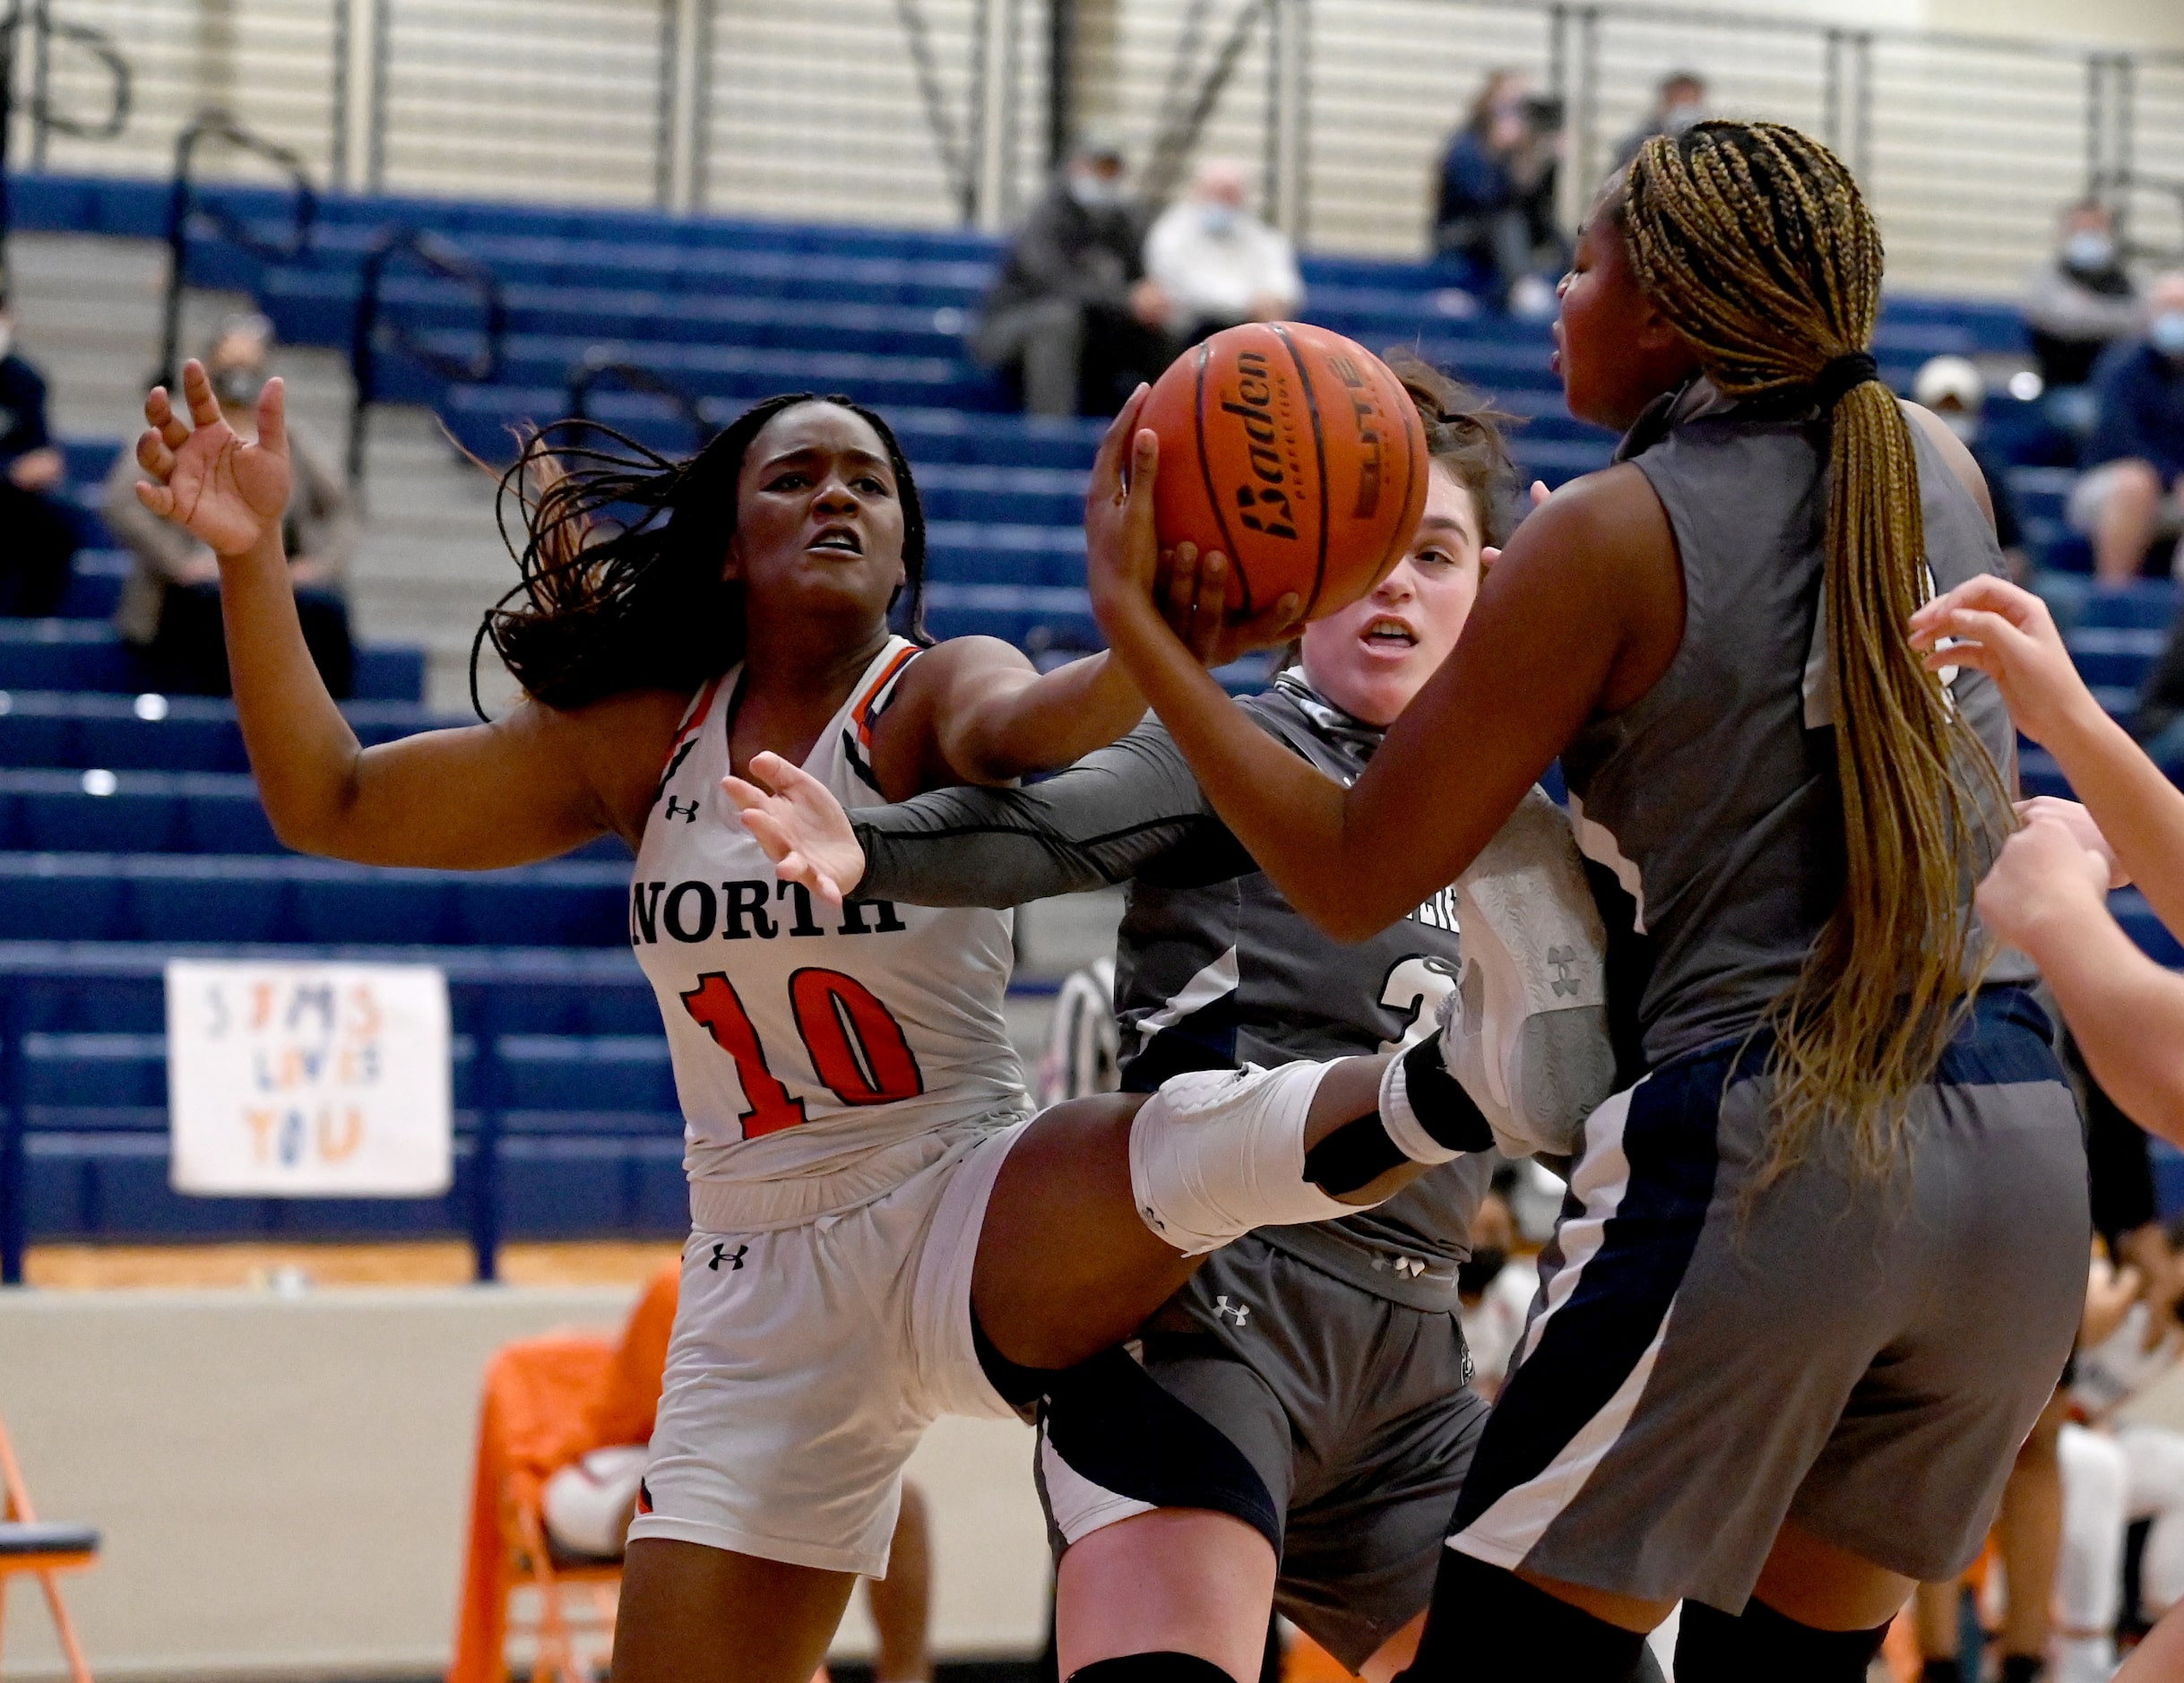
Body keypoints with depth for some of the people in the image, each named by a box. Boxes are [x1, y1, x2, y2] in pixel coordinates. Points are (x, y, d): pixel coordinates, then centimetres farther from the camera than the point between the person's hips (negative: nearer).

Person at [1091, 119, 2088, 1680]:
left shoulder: (1613, 537, -6)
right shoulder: (1936, 468, 10)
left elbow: (1352, 877, -2)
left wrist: (1134, 619, 4)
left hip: (1756, 1150, -6)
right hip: (2025, 1148, 6)